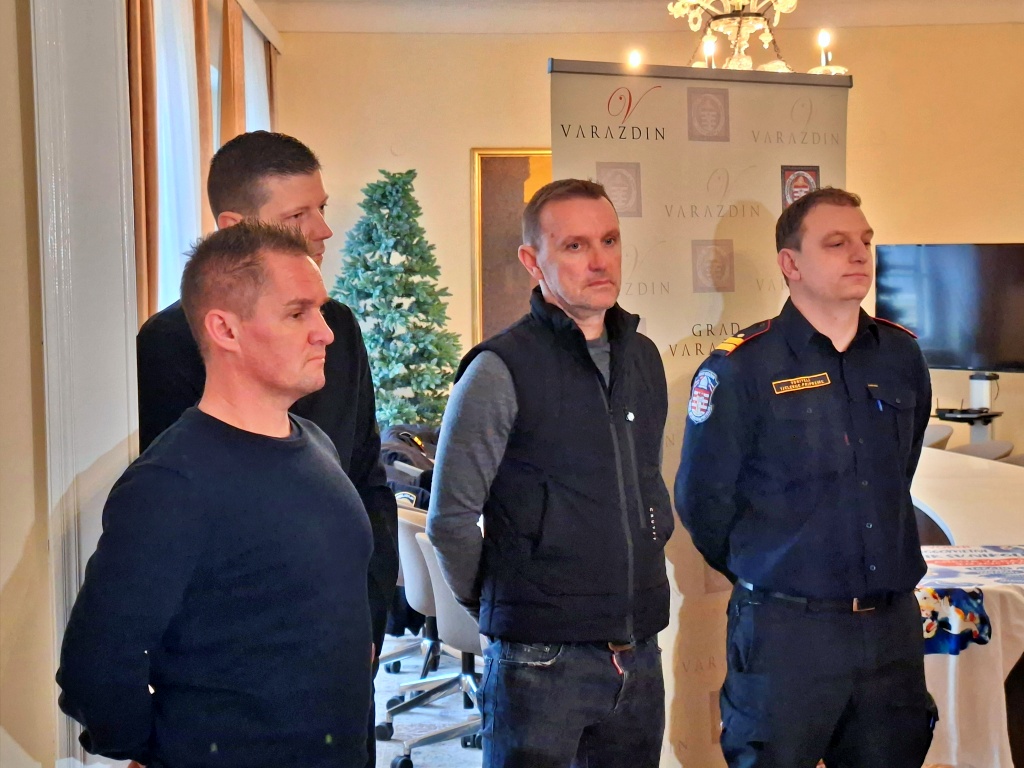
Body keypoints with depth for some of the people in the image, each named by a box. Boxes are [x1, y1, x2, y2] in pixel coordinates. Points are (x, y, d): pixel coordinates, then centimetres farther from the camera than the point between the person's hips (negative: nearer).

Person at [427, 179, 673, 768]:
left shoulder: (644, 358, 8)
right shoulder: (502, 370, -12)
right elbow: (451, 520, -9)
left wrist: (647, 564, 15)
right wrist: (502, 604, -1)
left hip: (640, 650, 6)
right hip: (543, 658, -6)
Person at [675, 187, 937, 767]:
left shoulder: (901, 355, 5)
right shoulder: (741, 368, -11)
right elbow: (702, 500, -5)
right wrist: (760, 571, 6)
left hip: (893, 626, 5)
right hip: (786, 629, -4)